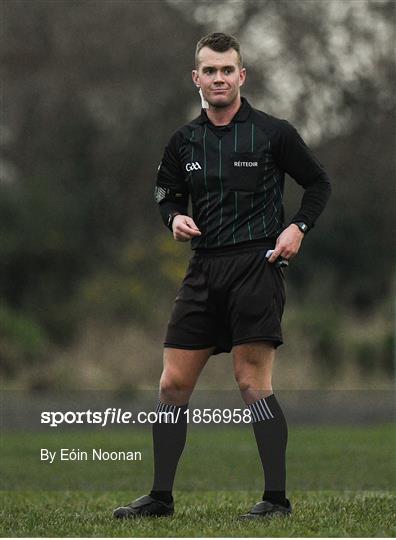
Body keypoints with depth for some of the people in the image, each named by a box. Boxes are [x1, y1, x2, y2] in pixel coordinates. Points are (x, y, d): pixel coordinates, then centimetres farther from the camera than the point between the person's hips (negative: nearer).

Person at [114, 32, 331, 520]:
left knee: (252, 383, -9)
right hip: (204, 269, 5)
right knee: (173, 383, 3)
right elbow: (166, 192, 23)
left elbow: (318, 183, 7)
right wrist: (175, 217, 1)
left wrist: (297, 227, -8)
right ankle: (160, 496, 12)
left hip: (257, 264, -5)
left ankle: (277, 498, -2)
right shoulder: (184, 141, 10)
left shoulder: (272, 132, -2)